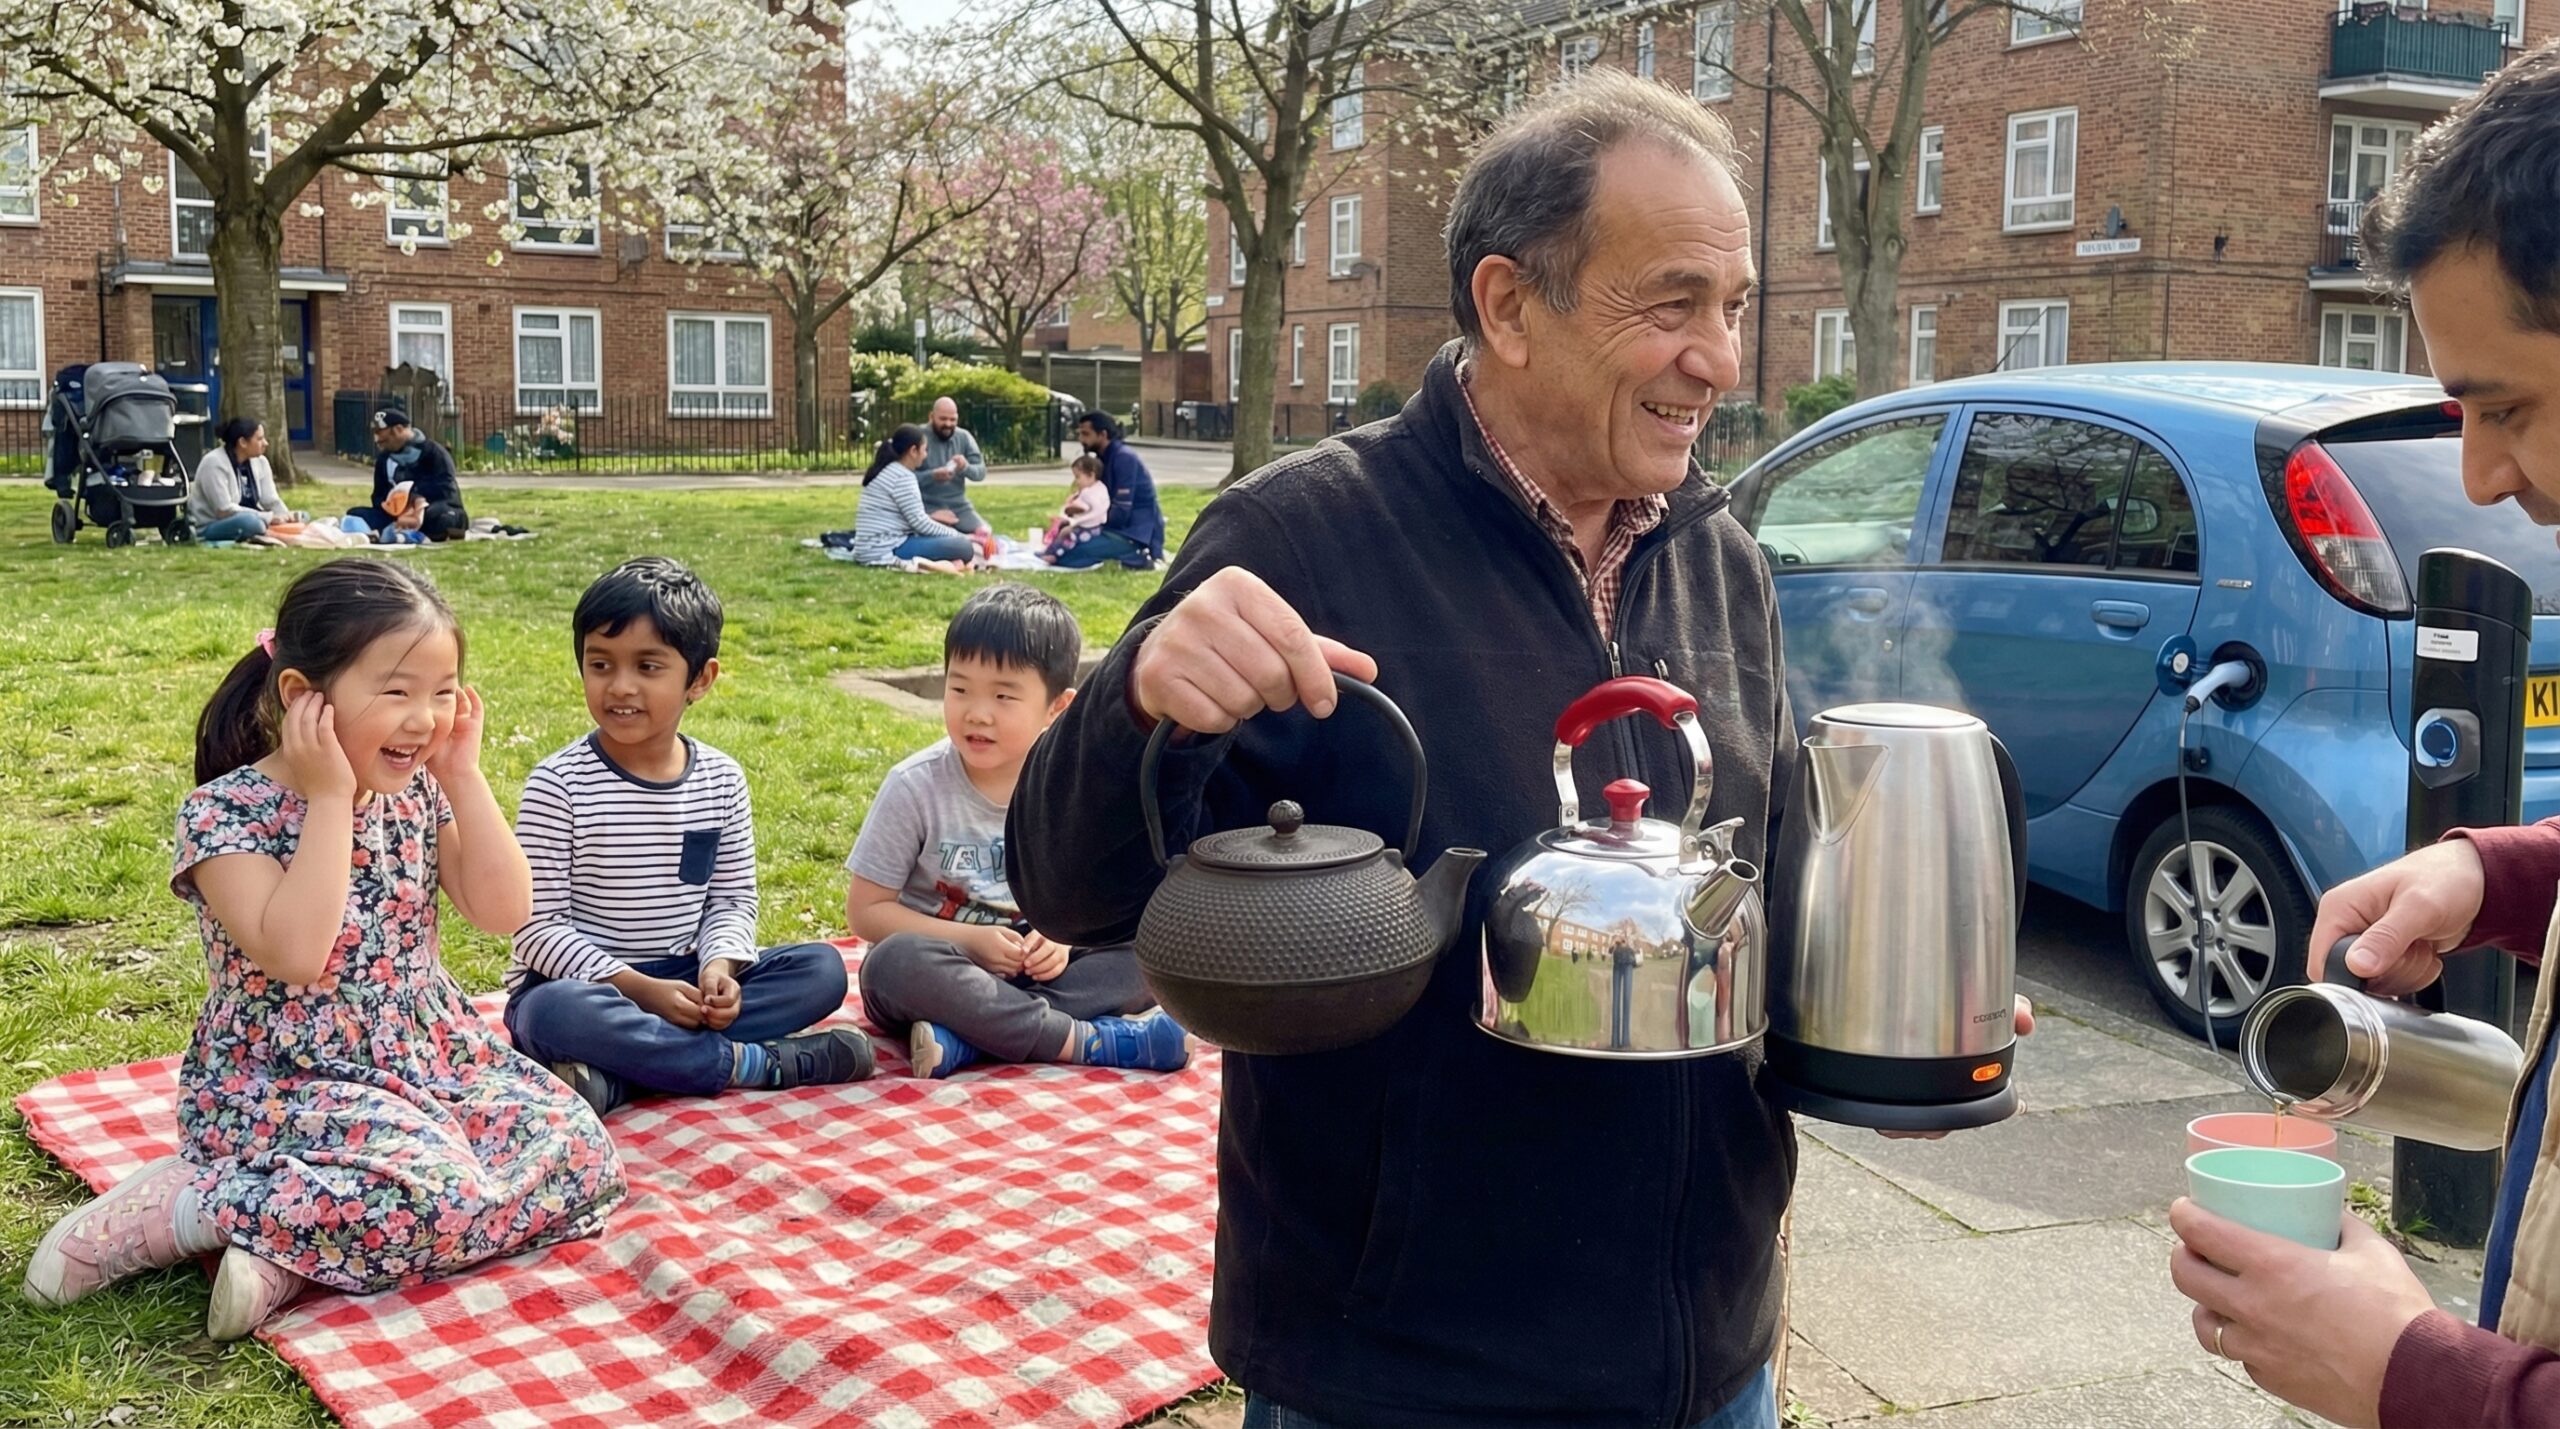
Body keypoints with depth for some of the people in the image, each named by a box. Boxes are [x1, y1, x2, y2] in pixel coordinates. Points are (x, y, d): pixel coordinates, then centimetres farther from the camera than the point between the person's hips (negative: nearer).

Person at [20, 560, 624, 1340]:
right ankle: (181, 1206, -12)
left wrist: (463, 776, -9)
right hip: (282, 1083, -7)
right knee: (440, 1192, -31)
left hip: (434, 1058, 7)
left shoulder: (418, 792, 3)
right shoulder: (226, 812, -16)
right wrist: (331, 797, -26)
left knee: (580, 1154, -9)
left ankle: (296, 1250, -12)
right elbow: (295, 953, -30)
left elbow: (503, 912, -4)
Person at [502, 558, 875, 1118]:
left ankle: (612, 1077, -25)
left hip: (682, 983, 5)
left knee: (822, 968, -13)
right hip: (580, 983, -5)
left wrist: (720, 966, -15)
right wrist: (639, 988, -21)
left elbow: (733, 900, 8)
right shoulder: (559, 785, -12)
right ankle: (758, 1063, -24)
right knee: (561, 1014, -38)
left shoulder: (722, 779, 2)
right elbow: (538, 928, -12)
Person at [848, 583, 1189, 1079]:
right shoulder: (916, 786, -13)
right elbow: (866, 910, -10)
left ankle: (964, 1037, -28)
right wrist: (969, 940, -20)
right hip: (939, 967, -3)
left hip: (1029, 969, 3)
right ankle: (1080, 1039, -29)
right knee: (896, 962, -36)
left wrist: (1061, 937, -16)